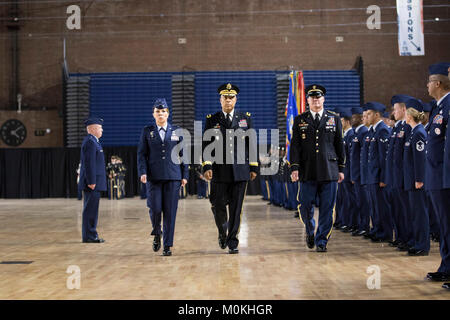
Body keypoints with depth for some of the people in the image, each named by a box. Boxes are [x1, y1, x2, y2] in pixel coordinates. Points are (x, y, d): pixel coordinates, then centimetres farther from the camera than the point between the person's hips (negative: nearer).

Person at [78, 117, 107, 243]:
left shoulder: (92, 141, 19)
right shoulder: (90, 142, -14)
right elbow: (89, 163, -20)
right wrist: (91, 182, -22)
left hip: (93, 182, 11)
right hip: (92, 182, -11)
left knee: (91, 210, 12)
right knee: (90, 210, -7)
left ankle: (90, 235, 16)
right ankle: (89, 236, -4)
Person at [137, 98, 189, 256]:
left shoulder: (176, 131, 9)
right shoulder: (147, 131, 8)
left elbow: (182, 154, 10)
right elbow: (142, 153, 5)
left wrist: (184, 175, 5)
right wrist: (142, 172, -8)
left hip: (172, 177, 0)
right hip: (153, 177, 0)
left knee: (170, 212, -2)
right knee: (155, 209, -8)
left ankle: (167, 245, 5)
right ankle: (157, 234, 22)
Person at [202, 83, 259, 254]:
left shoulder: (245, 118, 9)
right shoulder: (211, 120, 5)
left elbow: (251, 144, 9)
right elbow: (206, 145, 0)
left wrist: (253, 167, 4)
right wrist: (206, 166, -11)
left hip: (240, 170, 1)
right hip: (219, 171, 0)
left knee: (236, 208, 0)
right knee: (218, 206, 3)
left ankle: (232, 242, 8)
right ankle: (222, 232, 31)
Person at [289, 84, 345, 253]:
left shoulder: (334, 119, 11)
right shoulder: (300, 120, 9)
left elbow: (340, 145, 12)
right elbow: (295, 146, 3)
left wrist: (341, 168, 8)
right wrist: (294, 167, -7)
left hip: (329, 171, 0)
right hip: (307, 172, 0)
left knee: (327, 209, 0)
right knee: (305, 207, 1)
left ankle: (321, 241, 10)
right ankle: (310, 231, 28)